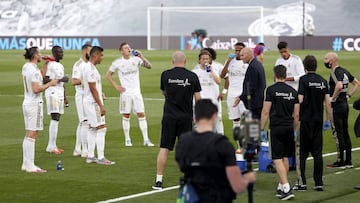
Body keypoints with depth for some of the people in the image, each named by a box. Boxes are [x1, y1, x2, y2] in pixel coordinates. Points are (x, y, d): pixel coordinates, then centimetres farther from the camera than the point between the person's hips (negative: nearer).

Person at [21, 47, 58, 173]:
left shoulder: (26, 67, 11)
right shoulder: (34, 70, -17)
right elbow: (36, 89, -23)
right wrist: (50, 84, -12)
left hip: (27, 103, 10)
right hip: (34, 104, -10)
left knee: (28, 135, 13)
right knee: (32, 135, -7)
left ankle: (26, 164, 17)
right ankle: (30, 166, -7)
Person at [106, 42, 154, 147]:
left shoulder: (136, 59, 1)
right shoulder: (117, 62, -1)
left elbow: (149, 66, -8)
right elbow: (108, 75, 9)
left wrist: (142, 57, -22)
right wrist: (116, 86, 0)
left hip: (137, 92, 1)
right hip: (125, 93, -1)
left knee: (141, 115, -2)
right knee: (126, 116, 3)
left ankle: (146, 140, -2)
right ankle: (127, 140, 13)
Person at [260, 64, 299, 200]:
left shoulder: (271, 90, -7)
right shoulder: (293, 91, 8)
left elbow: (265, 111, -9)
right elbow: (296, 114, 10)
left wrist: (261, 129, -2)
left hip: (276, 128, -5)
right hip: (289, 128, 5)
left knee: (277, 159, -6)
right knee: (285, 157, 16)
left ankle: (286, 188, -17)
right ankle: (281, 187, 24)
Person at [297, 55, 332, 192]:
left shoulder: (304, 79, -9)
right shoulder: (323, 81, 6)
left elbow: (300, 99, -15)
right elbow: (327, 101, 5)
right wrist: (329, 118, 14)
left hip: (305, 120, -4)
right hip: (318, 120, 4)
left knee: (302, 152, 2)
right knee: (317, 152, 7)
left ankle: (302, 183, -2)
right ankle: (319, 183, 5)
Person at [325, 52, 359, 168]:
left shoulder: (335, 73, -16)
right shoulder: (344, 71, 12)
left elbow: (339, 86, -35)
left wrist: (333, 97, -21)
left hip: (337, 106, -9)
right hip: (345, 105, 9)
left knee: (339, 134, -4)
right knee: (345, 134, 12)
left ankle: (340, 162, 0)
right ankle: (348, 161, 16)